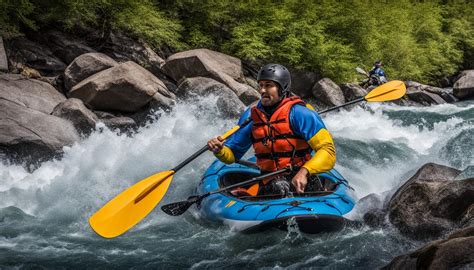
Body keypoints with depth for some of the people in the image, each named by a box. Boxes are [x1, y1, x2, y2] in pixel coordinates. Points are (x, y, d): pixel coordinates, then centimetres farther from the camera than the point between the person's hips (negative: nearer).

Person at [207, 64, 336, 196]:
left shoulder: (298, 113, -7)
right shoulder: (251, 116, 9)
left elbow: (328, 151, -15)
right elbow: (232, 154, 16)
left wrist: (304, 172, -31)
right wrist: (220, 150, -7)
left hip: (300, 182, -4)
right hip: (268, 183, 4)